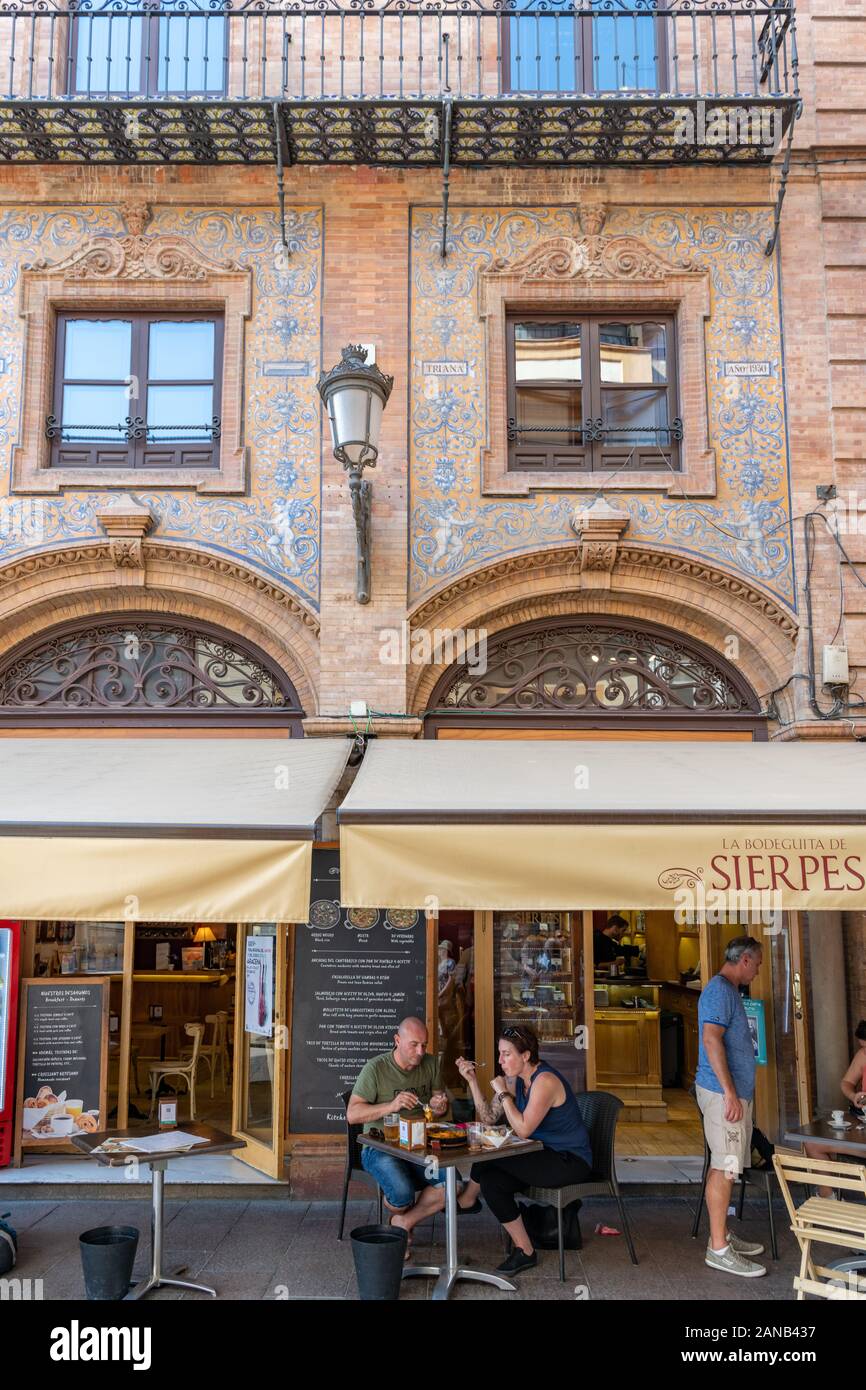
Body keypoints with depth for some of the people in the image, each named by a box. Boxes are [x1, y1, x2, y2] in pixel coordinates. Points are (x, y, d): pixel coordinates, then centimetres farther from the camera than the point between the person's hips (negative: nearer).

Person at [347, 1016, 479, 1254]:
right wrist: (391, 1106, -27)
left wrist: (439, 1106, -8)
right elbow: (352, 1114, -14)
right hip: (380, 1148, -4)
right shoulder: (375, 1068, -10)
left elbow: (439, 1103, 18)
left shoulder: (430, 1063, 6)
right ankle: (401, 1220, 8)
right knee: (402, 1193, -31)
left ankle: (403, 1224, 0)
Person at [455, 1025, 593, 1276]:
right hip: (545, 1156, 9)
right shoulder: (515, 1079, 5)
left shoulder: (545, 1081, -21)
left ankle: (466, 1198, 9)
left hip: (571, 1161, -9)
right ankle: (524, 1252, -3)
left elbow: (522, 1130, -27)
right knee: (491, 1180, -14)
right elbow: (488, 1119, 4)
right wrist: (472, 1081, -4)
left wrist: (503, 1093, -20)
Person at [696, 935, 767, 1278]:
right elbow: (711, 1039, -25)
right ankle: (718, 1249, -4)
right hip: (722, 1092, -10)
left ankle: (721, 1235, 23)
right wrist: (729, 1092, -27)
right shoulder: (720, 990, -15)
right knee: (724, 1168, -8)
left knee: (726, 1166, 15)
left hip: (735, 1092, 10)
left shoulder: (729, 990, 18)